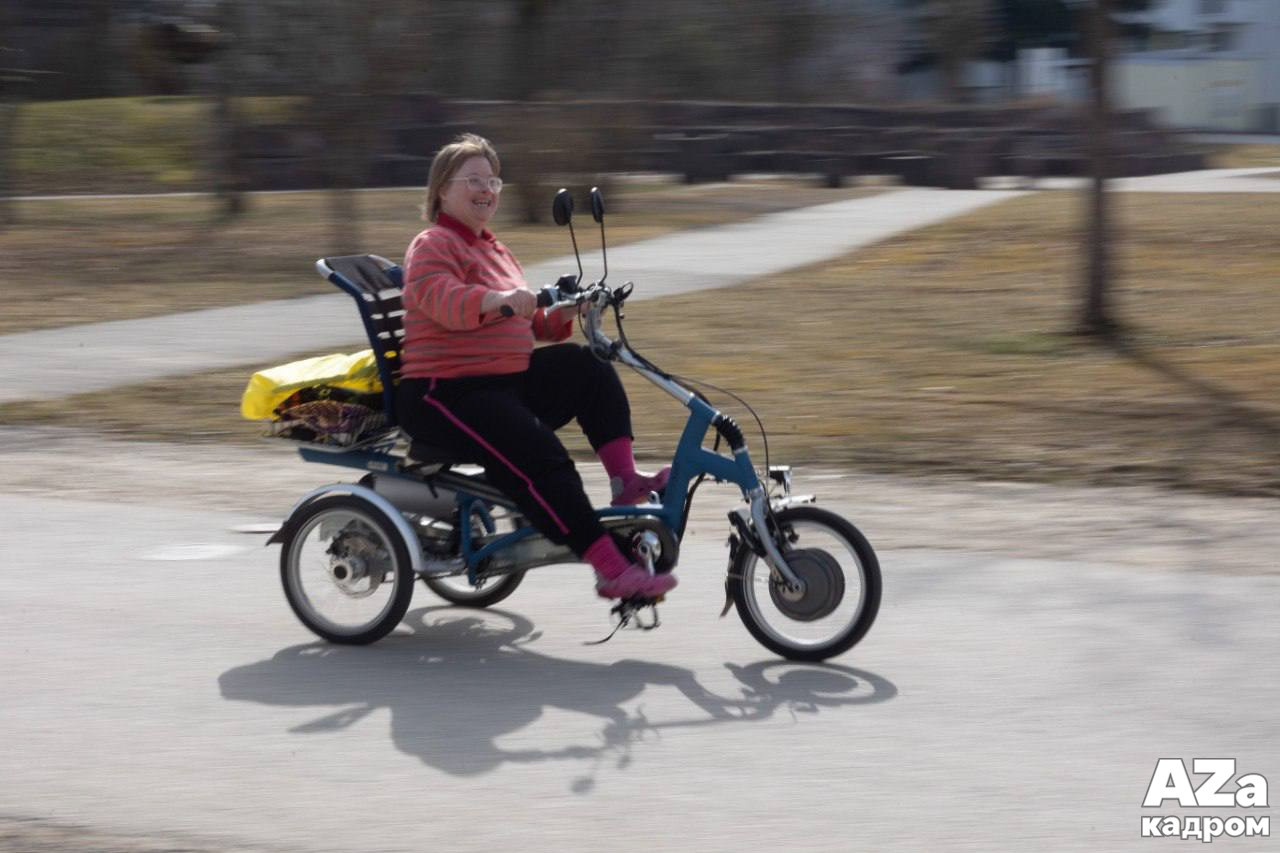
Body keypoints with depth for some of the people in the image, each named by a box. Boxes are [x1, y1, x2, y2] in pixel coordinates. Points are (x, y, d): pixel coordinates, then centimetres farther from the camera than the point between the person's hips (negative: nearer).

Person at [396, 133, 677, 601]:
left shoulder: (493, 249, 22)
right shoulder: (433, 246, -6)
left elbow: (529, 323, 23)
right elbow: (444, 300, -29)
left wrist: (562, 315, 1)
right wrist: (497, 300, -46)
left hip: (509, 380, 9)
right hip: (445, 394, -9)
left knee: (587, 366, -7)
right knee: (541, 459, -26)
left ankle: (624, 478, -14)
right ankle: (612, 570, -28)